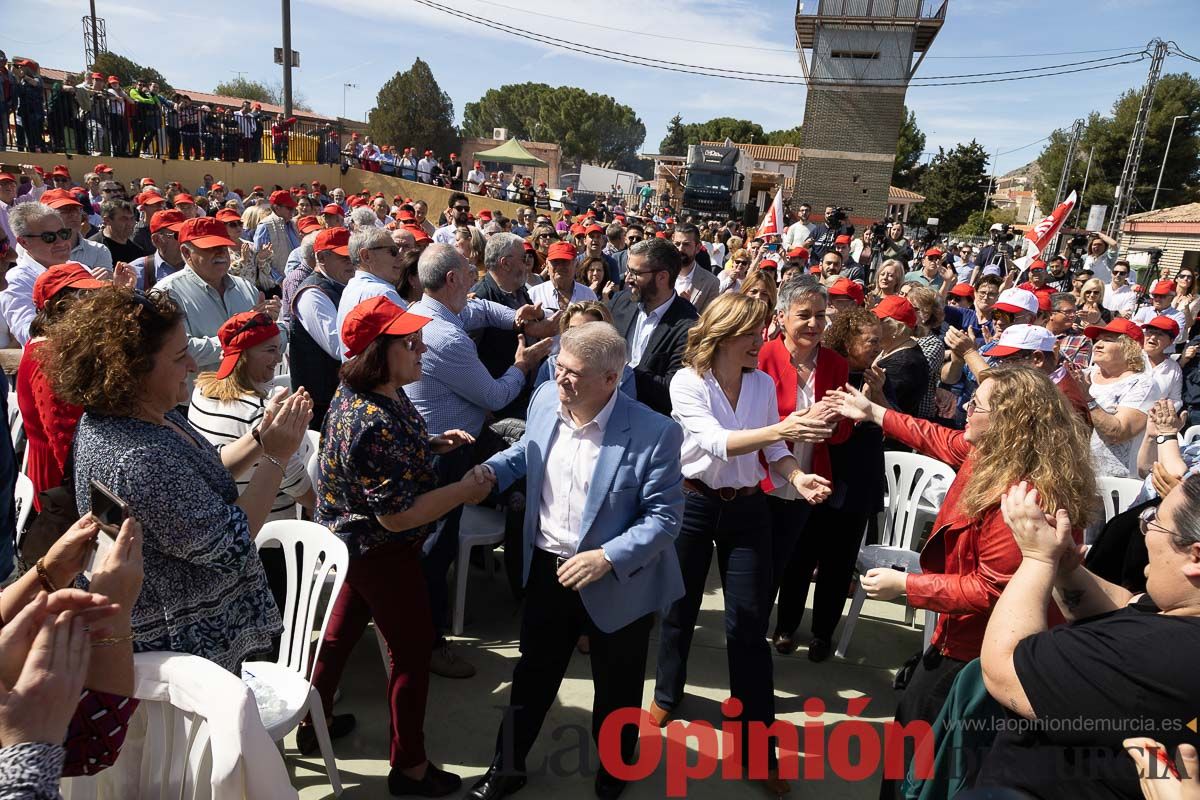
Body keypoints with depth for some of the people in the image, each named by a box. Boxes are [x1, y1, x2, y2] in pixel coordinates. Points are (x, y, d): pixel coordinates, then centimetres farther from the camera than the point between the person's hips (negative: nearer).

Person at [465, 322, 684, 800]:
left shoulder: (654, 433, -25)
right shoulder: (546, 399, -8)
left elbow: (665, 517, -20)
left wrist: (607, 558, -29)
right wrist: (491, 470, -5)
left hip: (618, 584, -3)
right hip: (547, 570, 4)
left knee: (615, 690, 20)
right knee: (532, 676, 22)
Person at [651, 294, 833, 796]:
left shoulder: (763, 383, -1)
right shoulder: (687, 382, -13)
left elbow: (774, 451, 2)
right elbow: (716, 443, -27)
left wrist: (797, 477, -18)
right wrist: (778, 429, -39)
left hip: (747, 509, 2)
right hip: (693, 504, -2)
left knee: (748, 624, 3)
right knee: (680, 609, 16)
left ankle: (758, 747, 15)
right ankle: (668, 693, 43)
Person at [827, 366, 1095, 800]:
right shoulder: (989, 456, -4)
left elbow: (990, 590, -30)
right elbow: (941, 440, 16)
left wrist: (904, 584, -23)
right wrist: (874, 413, 22)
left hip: (972, 651, -10)